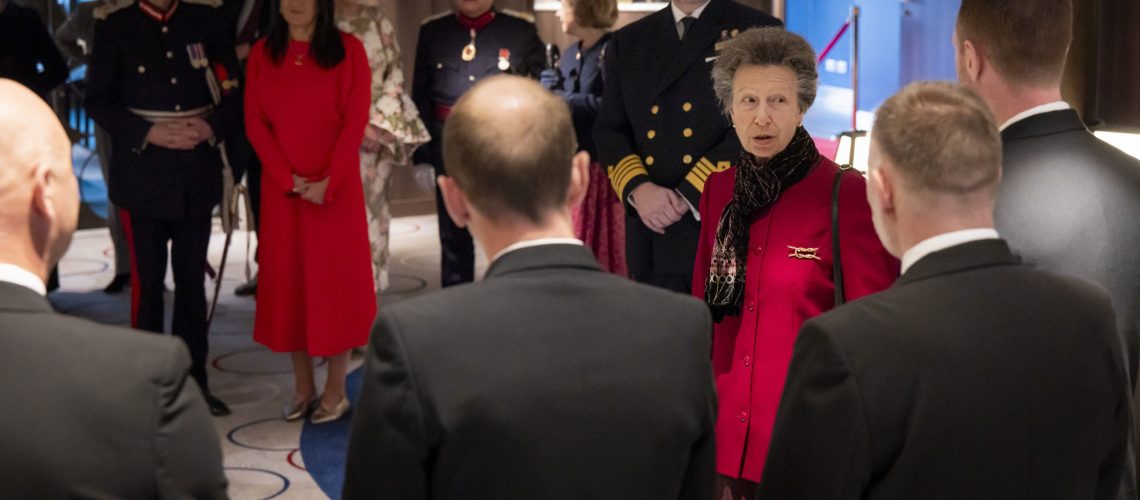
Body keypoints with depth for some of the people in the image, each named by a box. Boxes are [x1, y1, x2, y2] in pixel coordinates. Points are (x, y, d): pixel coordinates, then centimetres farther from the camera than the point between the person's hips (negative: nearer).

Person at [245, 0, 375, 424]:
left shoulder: (348, 50, -3)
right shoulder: (262, 53, 5)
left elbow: (355, 122, -8)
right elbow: (255, 124, 1)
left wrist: (328, 183, -14)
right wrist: (289, 180, -9)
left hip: (336, 187, -3)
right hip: (281, 188, 3)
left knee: (335, 277, 1)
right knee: (287, 277, 6)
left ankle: (336, 389, 11)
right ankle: (303, 386, 17)